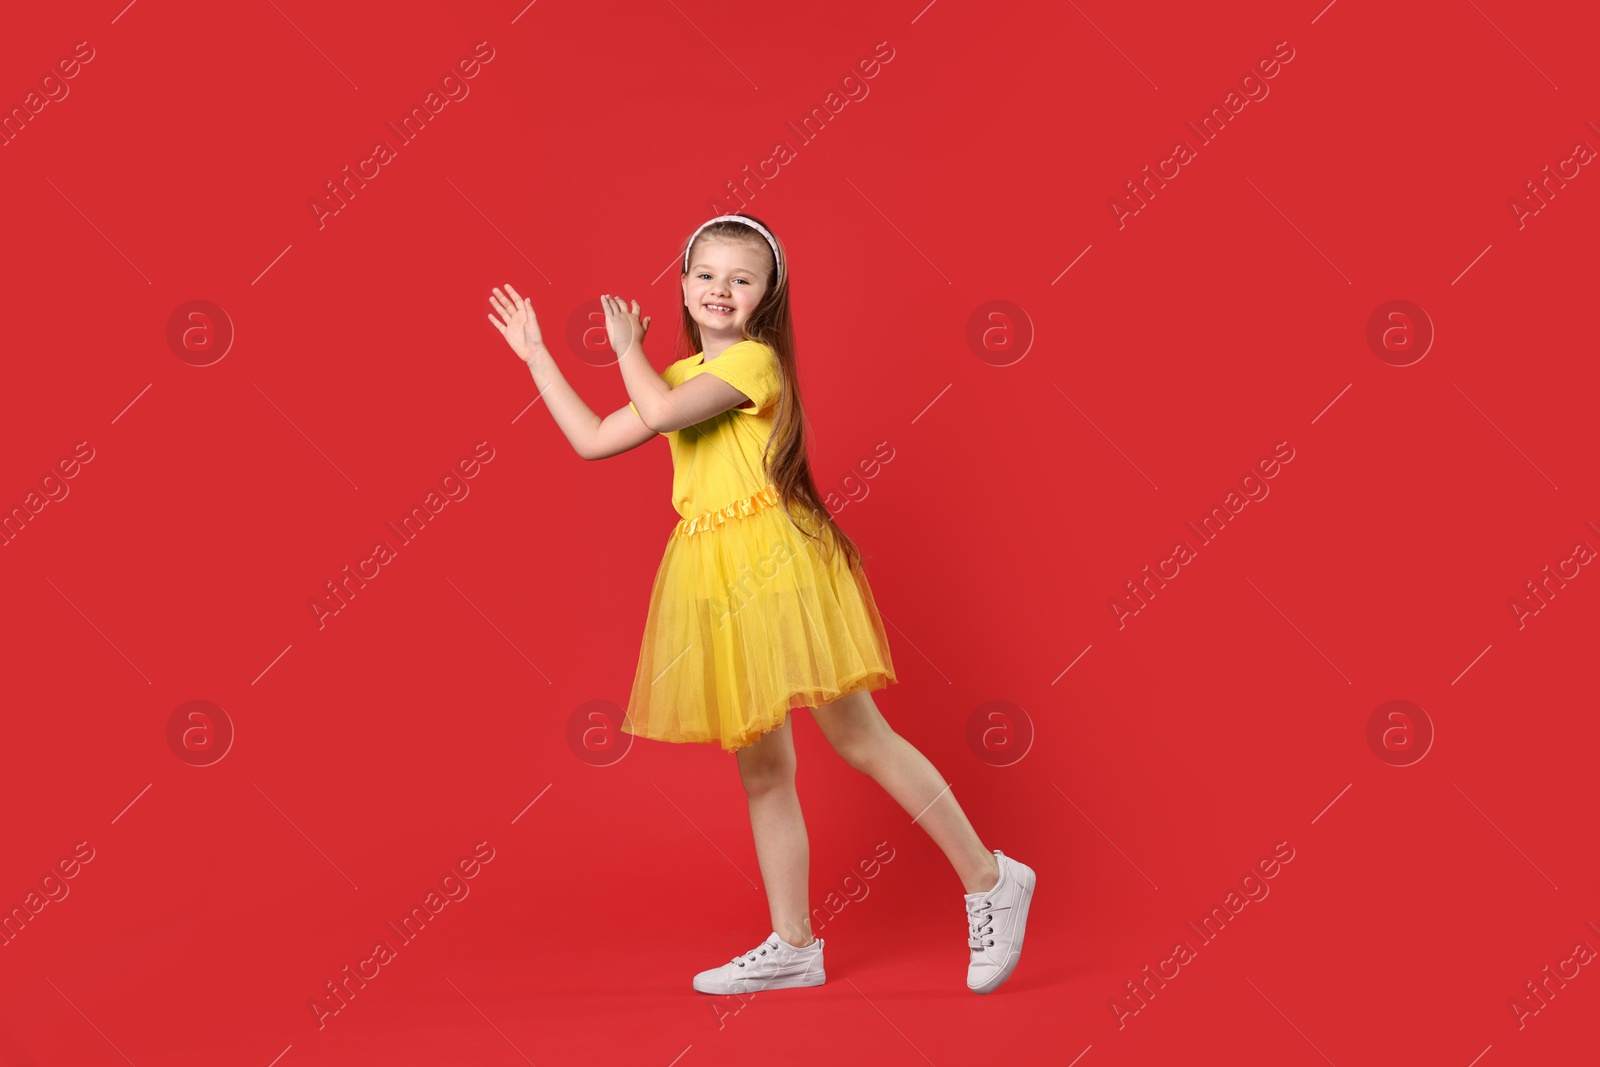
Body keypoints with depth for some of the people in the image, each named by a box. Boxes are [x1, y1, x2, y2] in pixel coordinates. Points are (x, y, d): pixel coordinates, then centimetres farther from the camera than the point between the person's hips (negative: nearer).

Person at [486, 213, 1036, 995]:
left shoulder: (755, 359, -8)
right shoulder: (685, 374, 18)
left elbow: (660, 412, -22)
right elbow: (594, 440, 17)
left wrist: (627, 347, -3)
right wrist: (535, 354, 21)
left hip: (775, 565, -8)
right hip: (713, 577, 8)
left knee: (860, 739, -5)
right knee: (761, 770, 10)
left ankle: (990, 883, 9)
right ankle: (793, 945, 19)